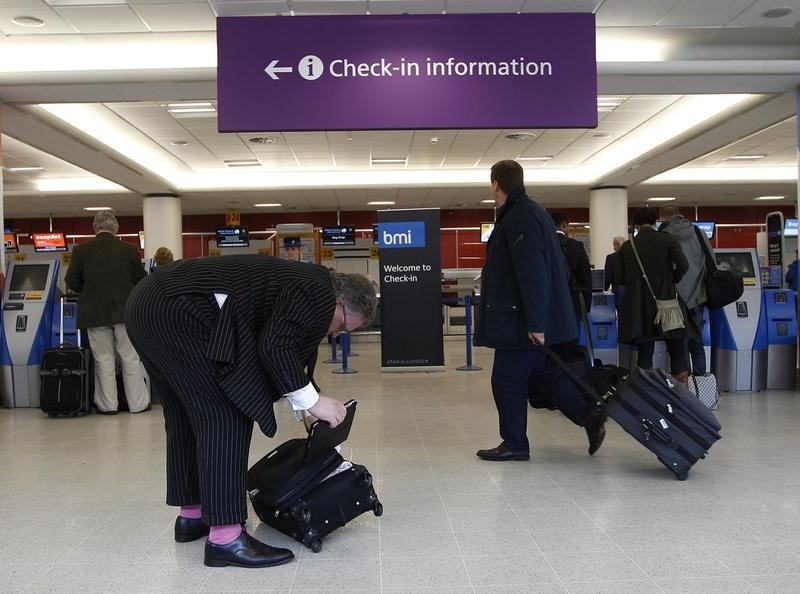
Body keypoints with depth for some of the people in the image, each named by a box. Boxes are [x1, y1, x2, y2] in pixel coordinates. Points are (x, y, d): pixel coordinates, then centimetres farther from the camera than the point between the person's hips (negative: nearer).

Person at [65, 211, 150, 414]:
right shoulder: (129, 250, -4)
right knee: (131, 359, 8)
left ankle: (108, 405, 12)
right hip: (125, 311, 0)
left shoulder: (81, 250, -4)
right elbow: (142, 280, 1)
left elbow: (71, 282, -2)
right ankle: (138, 403, 13)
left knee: (103, 360, 8)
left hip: (94, 313, 0)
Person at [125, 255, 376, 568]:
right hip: (179, 312, -11)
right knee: (226, 416, -7)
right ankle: (224, 537, -5)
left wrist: (304, 409, 33)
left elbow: (279, 347, 29)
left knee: (186, 416, 18)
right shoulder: (317, 292, -5)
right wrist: (312, 401, -7)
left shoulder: (298, 282, 24)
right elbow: (275, 349, -15)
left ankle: (191, 516, 30)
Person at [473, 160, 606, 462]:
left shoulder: (520, 219, -18)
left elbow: (533, 275, -25)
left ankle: (514, 444, 12)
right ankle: (590, 416, 16)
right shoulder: (529, 212, 14)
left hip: (521, 320, -10)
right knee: (548, 372, 16)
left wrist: (535, 323, -25)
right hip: (532, 319, 10)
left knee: (507, 380, 1)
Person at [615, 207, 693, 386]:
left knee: (644, 355, 7)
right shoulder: (668, 240, -2)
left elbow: (619, 279, 2)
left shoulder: (626, 246, 3)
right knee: (678, 354, 7)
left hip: (640, 311, 2)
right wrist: (671, 281, 4)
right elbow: (683, 266, -15)